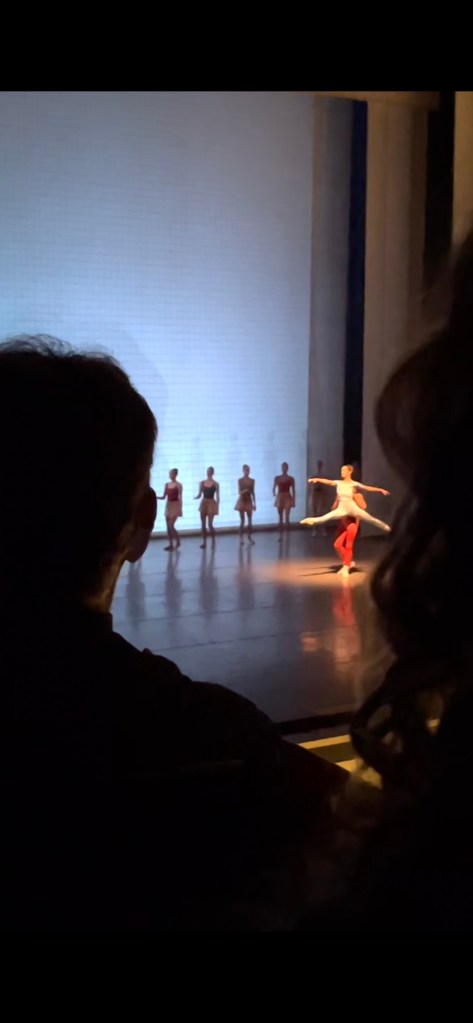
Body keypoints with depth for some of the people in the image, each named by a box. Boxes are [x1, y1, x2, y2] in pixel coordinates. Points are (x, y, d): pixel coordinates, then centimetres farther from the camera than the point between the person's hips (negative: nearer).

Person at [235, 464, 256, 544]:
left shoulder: (252, 481, 4)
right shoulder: (240, 480, -6)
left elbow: (253, 493, 8)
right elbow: (239, 492, -9)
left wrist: (254, 503, 6)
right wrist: (245, 490, -30)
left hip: (249, 501, 3)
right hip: (242, 501, -3)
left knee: (250, 520, 2)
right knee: (242, 520, -1)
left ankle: (250, 537, 10)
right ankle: (241, 538, 6)